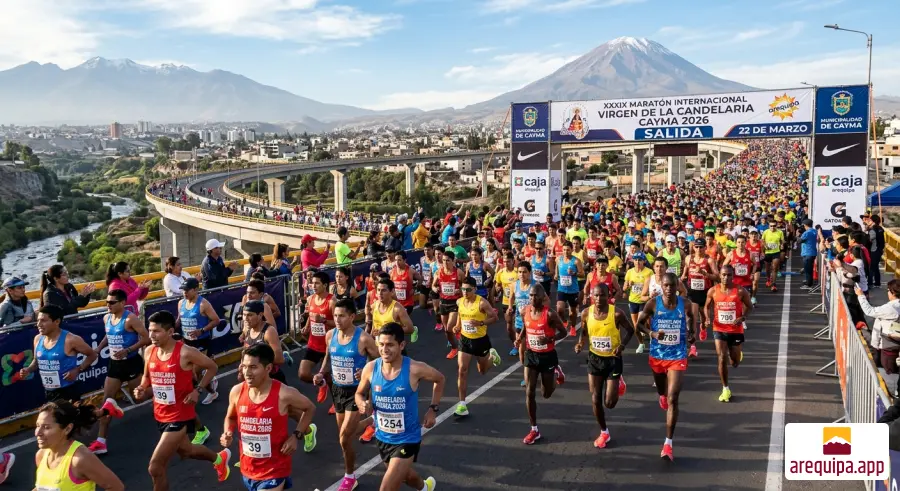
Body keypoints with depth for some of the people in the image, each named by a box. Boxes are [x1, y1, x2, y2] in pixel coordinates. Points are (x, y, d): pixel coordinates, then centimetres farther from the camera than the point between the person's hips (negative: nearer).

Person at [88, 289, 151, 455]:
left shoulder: (130, 319, -18)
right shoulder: (106, 318, 5)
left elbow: (146, 338, -20)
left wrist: (127, 350, -26)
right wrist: (98, 349, 6)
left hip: (132, 363, -7)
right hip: (115, 364, 7)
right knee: (106, 400, 4)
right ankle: (101, 442, 7)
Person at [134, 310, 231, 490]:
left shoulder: (186, 353, -21)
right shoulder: (150, 352, -4)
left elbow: (213, 367, -7)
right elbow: (147, 378, 14)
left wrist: (197, 390, -15)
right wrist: (142, 391, -8)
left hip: (180, 416, -7)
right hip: (160, 415, 7)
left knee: (155, 468, -10)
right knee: (185, 451, 30)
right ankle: (219, 458, 59)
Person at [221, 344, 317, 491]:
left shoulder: (284, 394, -21)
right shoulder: (236, 392, -10)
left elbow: (310, 408, -2)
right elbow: (230, 417, 12)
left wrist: (296, 435, -12)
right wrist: (228, 434, -8)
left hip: (274, 470, -4)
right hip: (248, 468, 5)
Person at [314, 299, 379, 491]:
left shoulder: (363, 338, -20)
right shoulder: (330, 335, -5)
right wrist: (321, 374, -3)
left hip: (356, 391, -6)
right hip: (337, 390, 6)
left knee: (344, 439, -7)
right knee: (344, 434, 18)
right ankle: (369, 422, 50)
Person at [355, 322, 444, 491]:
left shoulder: (415, 369, -23)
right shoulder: (370, 368, -14)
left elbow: (439, 379, -1)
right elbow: (360, 393, 4)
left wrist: (433, 409, -5)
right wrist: (362, 404, -18)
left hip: (407, 440, -5)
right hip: (383, 437, 5)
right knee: (403, 475, 31)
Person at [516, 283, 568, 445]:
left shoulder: (550, 313, -20)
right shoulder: (525, 311, -5)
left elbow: (563, 332, -11)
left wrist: (549, 339, -28)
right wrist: (520, 338, -5)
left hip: (548, 356, -3)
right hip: (531, 355, 3)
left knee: (546, 394, 13)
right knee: (529, 392, -2)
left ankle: (557, 373, 45)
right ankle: (534, 430, 11)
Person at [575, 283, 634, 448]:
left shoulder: (617, 314, -19)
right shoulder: (586, 313, -10)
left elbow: (630, 330, -4)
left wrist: (622, 345, -21)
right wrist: (580, 344, -13)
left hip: (613, 360, -3)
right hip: (594, 359, 3)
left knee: (609, 403, -1)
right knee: (595, 400, 6)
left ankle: (619, 383, 33)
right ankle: (604, 433, 28)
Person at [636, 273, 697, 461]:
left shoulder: (685, 304, -8)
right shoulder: (653, 304, -11)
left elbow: (692, 317, 14)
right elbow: (640, 323, 0)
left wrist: (692, 333, -3)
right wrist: (651, 333, -18)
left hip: (678, 357, -2)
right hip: (657, 355, 2)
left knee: (673, 399, -11)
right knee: (662, 391, 25)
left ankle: (668, 444, -6)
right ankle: (663, 396, 67)